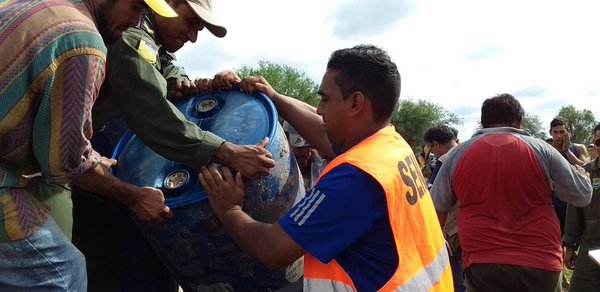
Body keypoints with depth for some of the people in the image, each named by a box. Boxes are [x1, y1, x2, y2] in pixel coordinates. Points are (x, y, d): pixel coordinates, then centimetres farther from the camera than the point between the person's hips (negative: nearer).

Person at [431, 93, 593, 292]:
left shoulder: (458, 154, 0)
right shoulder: (541, 150, -2)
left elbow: (437, 207, 8)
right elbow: (583, 196, 8)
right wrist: (581, 173, 30)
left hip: (482, 265, -1)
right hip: (540, 262, 1)